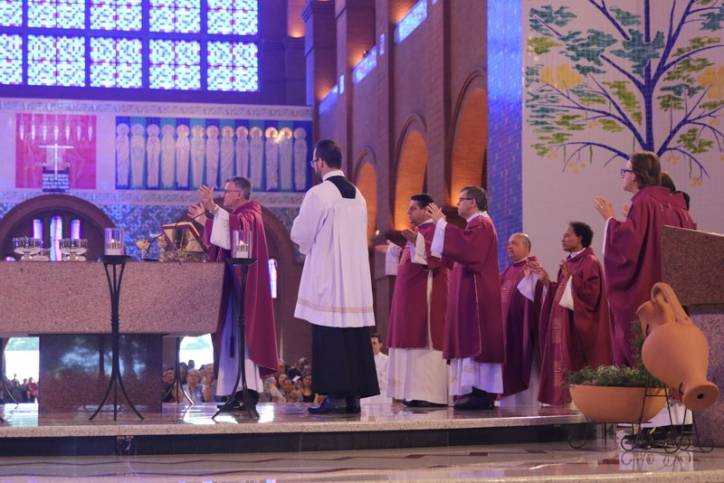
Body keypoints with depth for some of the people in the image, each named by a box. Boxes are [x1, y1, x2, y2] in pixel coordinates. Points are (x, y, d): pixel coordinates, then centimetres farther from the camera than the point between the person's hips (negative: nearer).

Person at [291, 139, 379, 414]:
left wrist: (309, 244, 17)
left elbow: (299, 235, -6)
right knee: (354, 335, 6)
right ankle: (354, 394, 8)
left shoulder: (318, 194, -10)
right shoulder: (357, 195, 12)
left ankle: (335, 396, -7)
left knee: (330, 337, -5)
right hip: (356, 278, 7)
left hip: (327, 278, -7)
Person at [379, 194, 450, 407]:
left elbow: (435, 257, -23)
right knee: (415, 341, 7)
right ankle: (415, 392, 8)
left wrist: (416, 241, -34)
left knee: (425, 341, -13)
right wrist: (392, 251, 30)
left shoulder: (433, 229, -9)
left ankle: (431, 394, -15)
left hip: (425, 293, -10)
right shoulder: (418, 231, 21)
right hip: (411, 295, 10)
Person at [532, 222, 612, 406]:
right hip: (564, 323, 9)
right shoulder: (568, 262, 17)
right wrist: (546, 280, 9)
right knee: (563, 361, 6)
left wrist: (571, 278, -22)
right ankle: (565, 398, 8)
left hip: (579, 325, -9)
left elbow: (591, 292, -19)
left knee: (577, 365, -8)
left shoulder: (590, 262, -9)